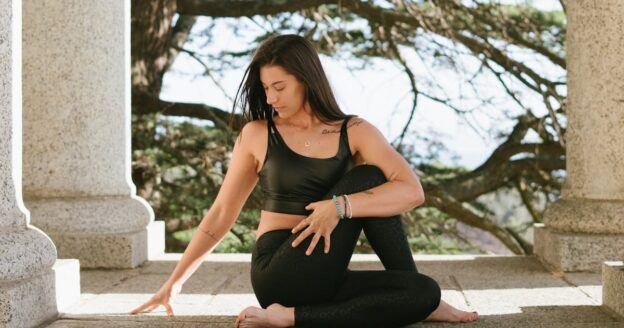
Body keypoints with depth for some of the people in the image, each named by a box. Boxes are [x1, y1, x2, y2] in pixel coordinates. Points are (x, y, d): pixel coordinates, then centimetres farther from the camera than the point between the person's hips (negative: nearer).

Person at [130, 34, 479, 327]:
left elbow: (413, 191, -11)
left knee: (426, 291, -22)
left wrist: (340, 206, -26)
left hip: (325, 279, 3)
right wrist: (174, 282, 9)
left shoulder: (355, 132, 3)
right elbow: (221, 215, 10)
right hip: (277, 274, -3)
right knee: (366, 177, -18)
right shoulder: (257, 135, 3)